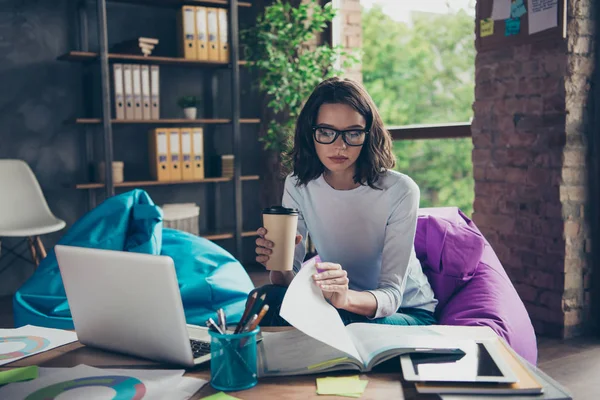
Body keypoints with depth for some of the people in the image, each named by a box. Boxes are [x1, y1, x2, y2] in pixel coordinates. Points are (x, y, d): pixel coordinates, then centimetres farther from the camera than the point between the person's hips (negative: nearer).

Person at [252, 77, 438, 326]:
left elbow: (391, 295, -23)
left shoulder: (400, 191, -21)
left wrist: (347, 298, -46)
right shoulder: (298, 186, -7)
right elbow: (289, 281, -10)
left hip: (407, 312, -2)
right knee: (265, 299, -25)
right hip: (338, 305, 3)